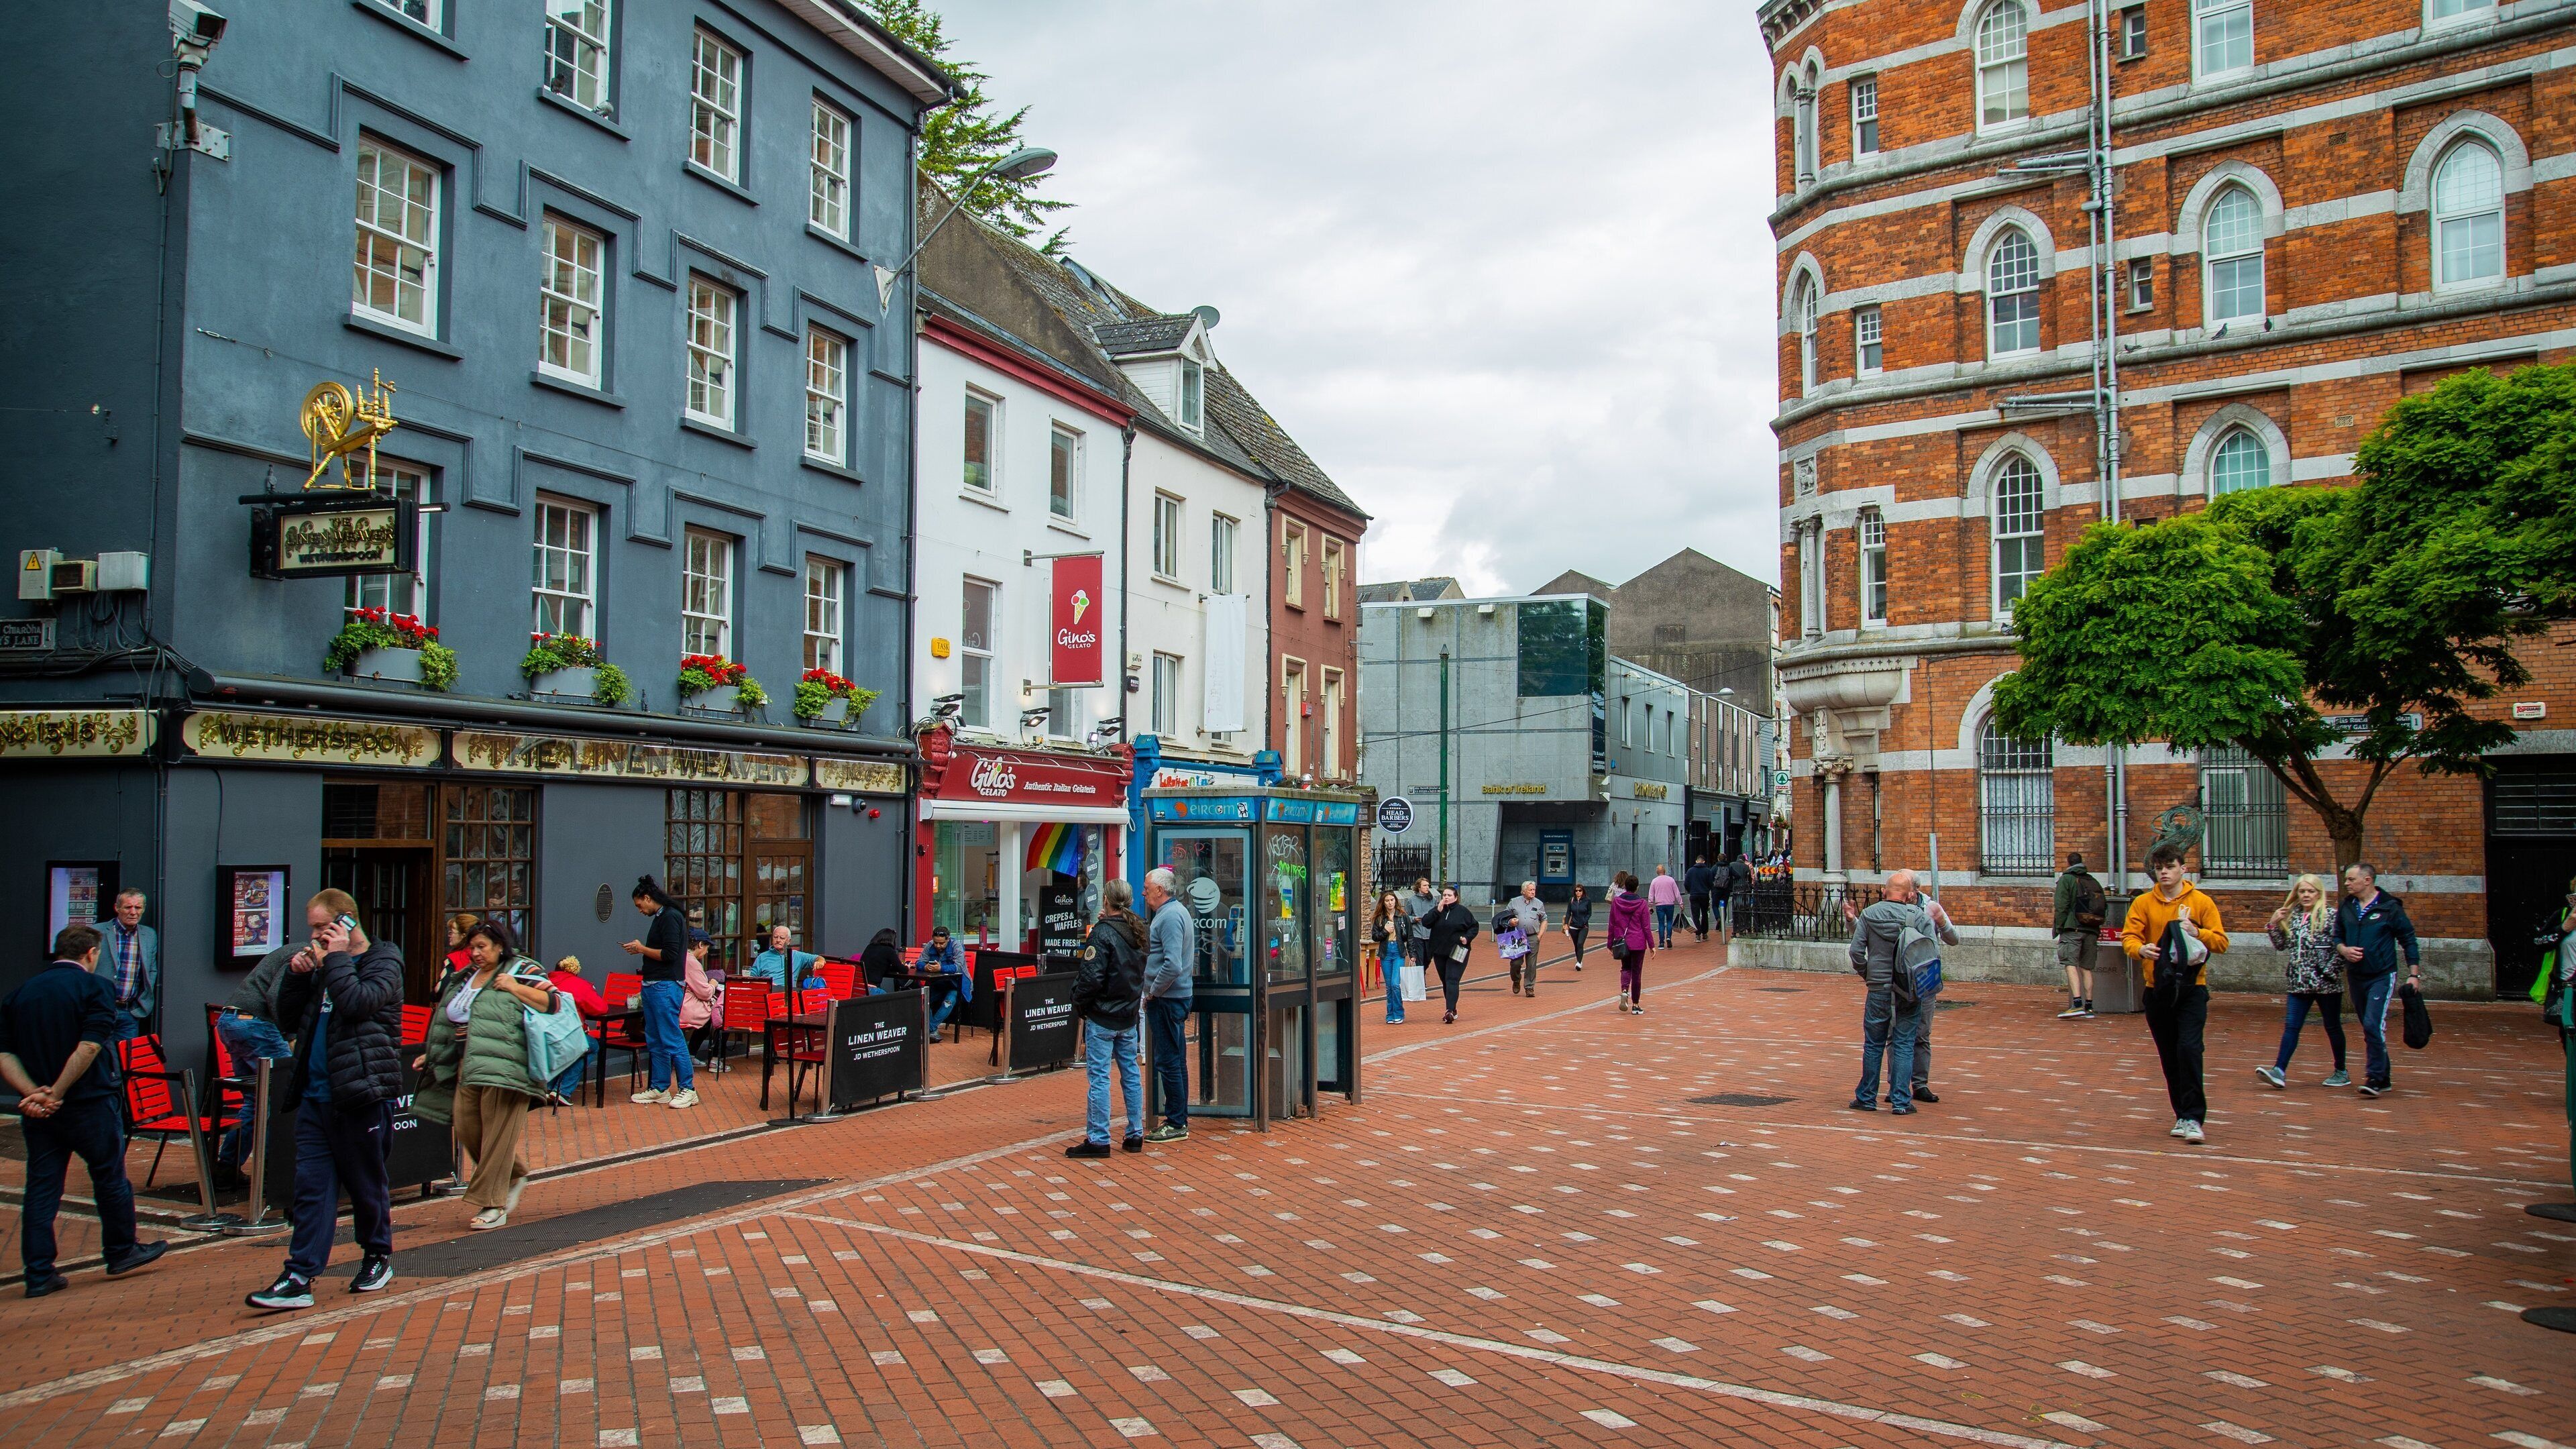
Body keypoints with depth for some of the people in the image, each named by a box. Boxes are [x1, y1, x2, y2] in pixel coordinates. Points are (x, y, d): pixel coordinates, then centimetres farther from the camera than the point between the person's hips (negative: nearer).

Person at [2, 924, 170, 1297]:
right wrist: (57, 1093, -16)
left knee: (40, 1187, 8)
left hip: (38, 1109, 5)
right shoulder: (96, 987, -9)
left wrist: (32, 1093, -9)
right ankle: (121, 1253, 22)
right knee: (110, 1177, 10)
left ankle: (39, 1274, 7)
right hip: (89, 1103, -5)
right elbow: (90, 1046, -21)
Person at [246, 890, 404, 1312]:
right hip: (315, 1097, 6)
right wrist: (296, 975, 3)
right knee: (311, 1187, 2)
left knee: (367, 1185, 7)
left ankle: (378, 1257, 25)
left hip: (360, 1096, -6)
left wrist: (338, 957, -13)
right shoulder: (324, 966, 17)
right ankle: (299, 1278, 2)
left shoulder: (383, 962, -5)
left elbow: (358, 1002, -23)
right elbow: (288, 1019, 18)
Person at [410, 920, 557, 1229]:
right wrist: (430, 1055, 25)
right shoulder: (463, 979, 22)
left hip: (504, 1067, -7)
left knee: (498, 1133, -6)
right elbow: (446, 1022, 30)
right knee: (466, 1126, 1)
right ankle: (515, 1175, 23)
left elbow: (553, 1002, -11)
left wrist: (515, 988, -15)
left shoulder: (521, 971, 0)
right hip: (468, 1068, 7)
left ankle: (493, 1204, 1)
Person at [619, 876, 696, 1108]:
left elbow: (670, 954, -20)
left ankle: (687, 1089, -3)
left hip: (666, 986, -11)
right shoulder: (661, 917, 17)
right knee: (655, 1041, 13)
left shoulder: (670, 917, -14)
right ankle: (659, 1089, 19)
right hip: (653, 985, 11)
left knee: (671, 1040, -8)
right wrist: (640, 951, 10)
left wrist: (642, 949, -10)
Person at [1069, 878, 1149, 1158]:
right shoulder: (1137, 932, 8)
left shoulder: (1103, 932, -15)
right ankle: (1135, 1135, 17)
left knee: (1099, 1077, -3)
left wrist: (1079, 1005, -7)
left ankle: (1098, 1139, -1)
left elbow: (1091, 977, -18)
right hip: (1129, 1017, 7)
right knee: (1131, 1075, 12)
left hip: (1102, 1017, -7)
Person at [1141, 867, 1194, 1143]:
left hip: (1166, 1000, -11)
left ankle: (1176, 1125, 0)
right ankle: (1179, 1119, 22)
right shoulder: (1178, 911, 16)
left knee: (1169, 1061, -5)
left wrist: (1152, 992, -16)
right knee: (1175, 1060, 14)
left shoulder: (1170, 916, -17)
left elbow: (1172, 965, -26)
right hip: (1176, 998, 11)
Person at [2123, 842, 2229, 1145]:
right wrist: (2140, 949, -25)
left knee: (2189, 1048, -15)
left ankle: (2194, 1118, -8)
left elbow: (2221, 941, 0)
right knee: (2169, 1055, 8)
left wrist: (2196, 932, -19)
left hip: (2192, 987, -2)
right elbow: (2128, 936, -3)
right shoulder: (2143, 902, 5)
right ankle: (2183, 1115, 20)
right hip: (2157, 989, 2)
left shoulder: (2201, 902, 1)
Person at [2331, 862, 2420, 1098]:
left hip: (2382, 976, -6)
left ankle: (2375, 1078, -10)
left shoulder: (2390, 907, -8)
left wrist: (2414, 975, -5)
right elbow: (2337, 937, 15)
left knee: (2373, 1025, -16)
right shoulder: (2345, 907, 5)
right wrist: (2344, 950, -8)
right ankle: (2383, 1077, 24)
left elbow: (2409, 941, -3)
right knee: (2370, 1029, 12)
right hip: (2355, 977, 6)